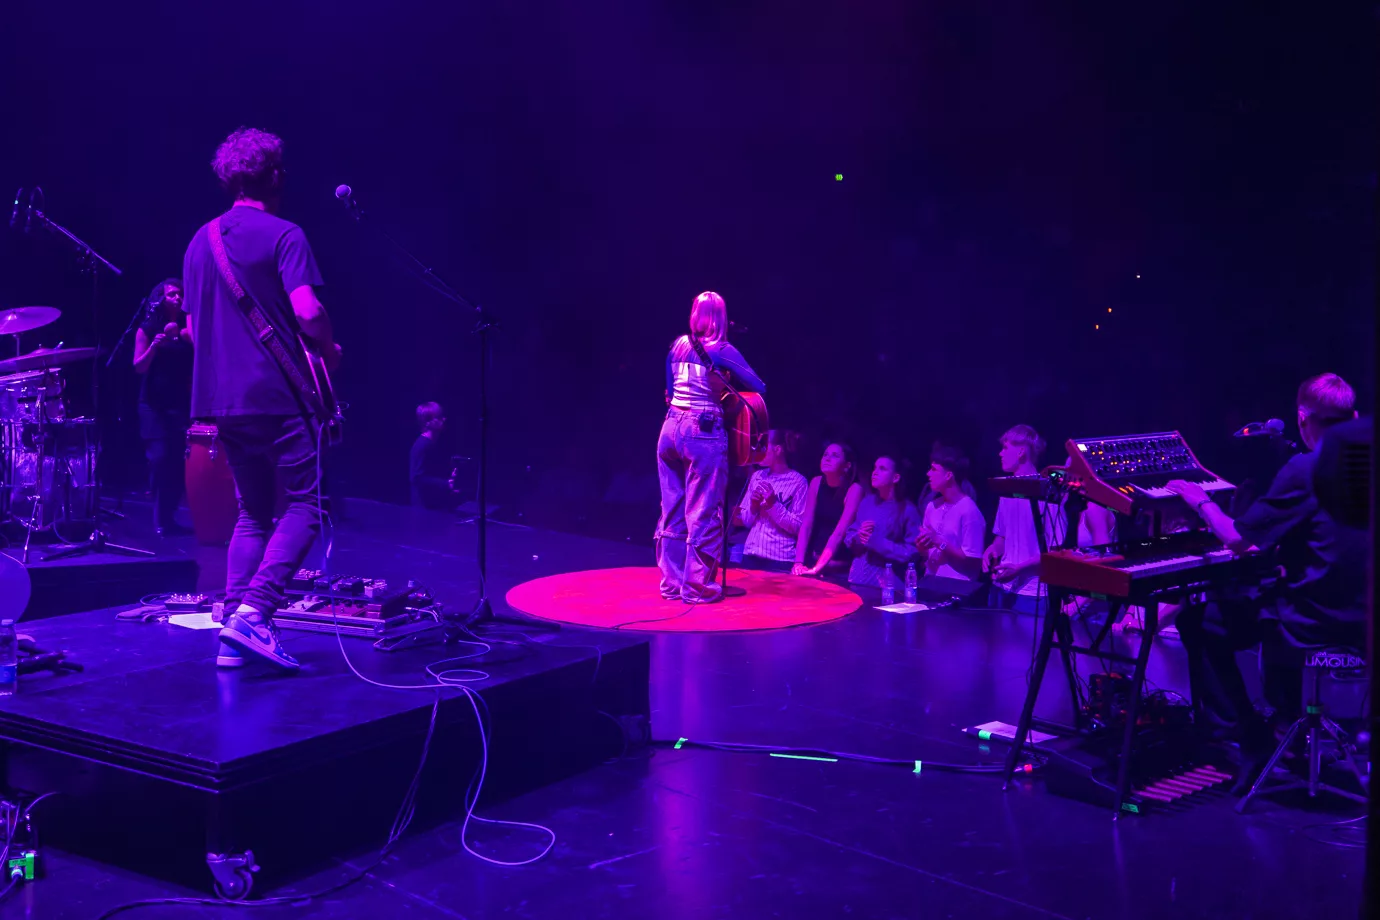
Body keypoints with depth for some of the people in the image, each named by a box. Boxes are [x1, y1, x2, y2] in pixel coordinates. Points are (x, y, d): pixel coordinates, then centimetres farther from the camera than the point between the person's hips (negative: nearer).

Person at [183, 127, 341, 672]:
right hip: (279, 398, -7)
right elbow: (307, 312, -19)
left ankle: (233, 635, 8)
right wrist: (328, 354, -2)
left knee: (253, 514, 15)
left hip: (221, 400, 7)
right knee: (303, 509, 0)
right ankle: (253, 614, -16)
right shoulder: (284, 236, -7)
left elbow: (193, 327, 19)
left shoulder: (200, 242, 14)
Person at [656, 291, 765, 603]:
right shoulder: (723, 351, -5)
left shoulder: (678, 346, 10)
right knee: (703, 514, 1)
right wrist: (731, 383, 13)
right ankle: (697, 585, 4)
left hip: (670, 428, 6)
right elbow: (759, 388, -4)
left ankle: (671, 582, 17)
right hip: (703, 433, -6)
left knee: (672, 511, 11)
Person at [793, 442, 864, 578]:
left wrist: (816, 568, -29)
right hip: (813, 559, 4)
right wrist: (798, 562, -14)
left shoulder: (854, 489, -16)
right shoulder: (817, 482, -2)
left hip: (840, 566, -4)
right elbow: (806, 525, -4)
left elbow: (840, 532, -23)